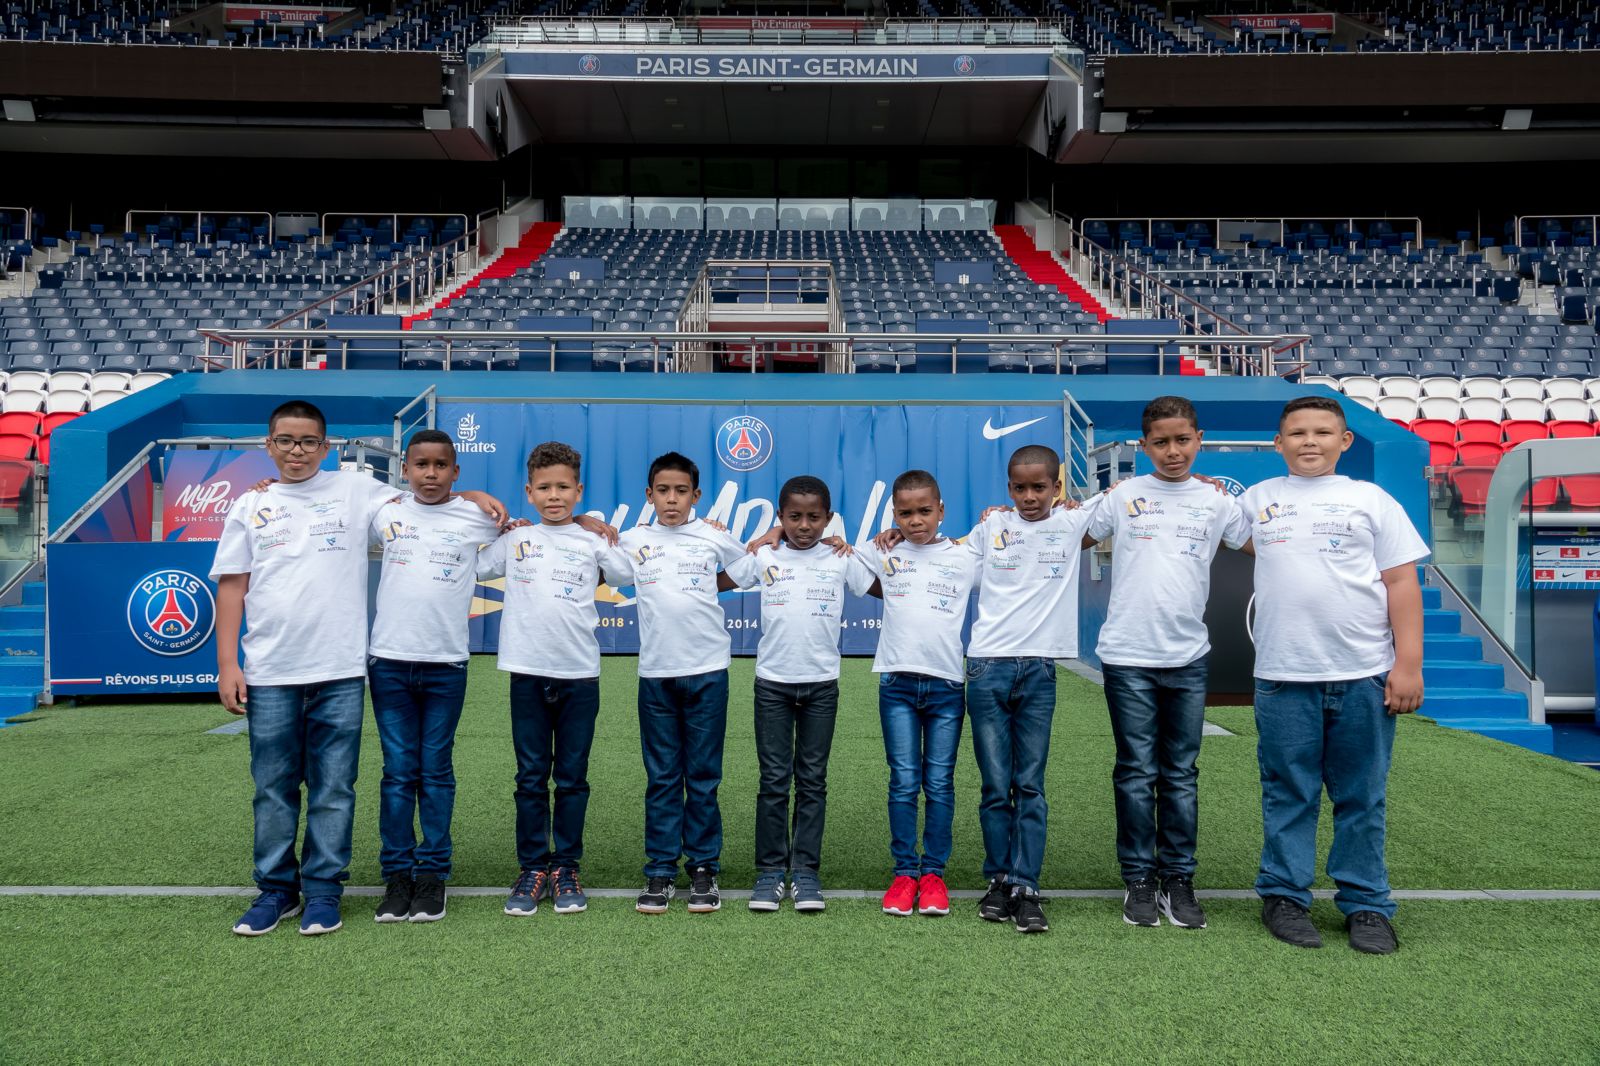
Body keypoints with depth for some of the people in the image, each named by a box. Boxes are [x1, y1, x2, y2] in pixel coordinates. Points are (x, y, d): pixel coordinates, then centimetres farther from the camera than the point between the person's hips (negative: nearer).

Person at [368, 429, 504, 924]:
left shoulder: (475, 518, 2)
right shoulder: (385, 513, 5)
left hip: (446, 664, -1)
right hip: (389, 660, 1)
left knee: (436, 772, 7)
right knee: (398, 772, 5)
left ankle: (432, 873, 16)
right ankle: (396, 873, 15)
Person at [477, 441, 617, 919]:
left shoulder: (593, 542, 5)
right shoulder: (514, 540, 7)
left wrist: (608, 534, 5)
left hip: (580, 673, -1)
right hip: (528, 671, 1)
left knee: (572, 779, 6)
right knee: (531, 778, 6)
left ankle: (566, 869, 17)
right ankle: (532, 869, 16)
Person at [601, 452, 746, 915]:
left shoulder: (714, 538, 5)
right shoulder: (633, 542, 6)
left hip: (707, 670, -1)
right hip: (655, 673, 1)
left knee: (703, 776, 5)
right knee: (661, 778, 6)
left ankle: (704, 867, 15)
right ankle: (660, 871, 13)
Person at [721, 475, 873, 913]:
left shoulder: (841, 560, 1)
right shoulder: (763, 557, 1)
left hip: (821, 683, 0)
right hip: (772, 681, 0)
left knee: (813, 780, 7)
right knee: (773, 780, 4)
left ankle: (805, 870, 15)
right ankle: (770, 870, 13)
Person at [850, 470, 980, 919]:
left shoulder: (965, 557, 5)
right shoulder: (882, 553, 7)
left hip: (947, 683, 0)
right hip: (897, 683, 0)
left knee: (940, 784, 5)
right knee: (904, 783, 3)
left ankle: (933, 873, 15)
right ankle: (904, 872, 13)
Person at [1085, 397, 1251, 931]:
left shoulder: (1216, 501, 6)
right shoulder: (1123, 495, 2)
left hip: (1188, 656, 2)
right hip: (1128, 654, -1)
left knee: (1181, 773, 9)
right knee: (1136, 771, 5)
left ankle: (1178, 878, 20)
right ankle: (1139, 879, 17)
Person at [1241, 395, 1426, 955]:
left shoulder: (1371, 500, 7)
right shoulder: (1257, 499, 10)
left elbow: (1401, 584, 4)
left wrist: (1408, 664, -3)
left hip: (1364, 674, 0)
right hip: (1283, 677, 0)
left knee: (1362, 798, 7)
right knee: (1289, 794, 6)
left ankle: (1366, 905, 18)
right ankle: (1284, 897, 17)